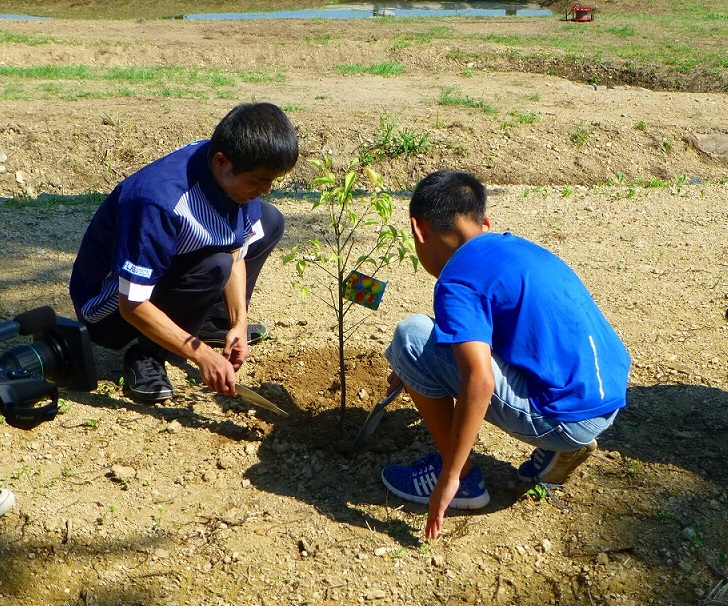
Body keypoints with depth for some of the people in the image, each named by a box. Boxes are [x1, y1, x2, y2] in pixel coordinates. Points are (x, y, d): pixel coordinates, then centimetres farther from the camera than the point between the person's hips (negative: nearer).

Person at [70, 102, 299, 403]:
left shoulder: (236, 176, -14)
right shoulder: (159, 201, -37)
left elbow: (236, 253, -2)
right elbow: (132, 306, -33)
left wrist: (239, 322, -15)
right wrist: (204, 356, -33)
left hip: (167, 273, 8)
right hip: (111, 307, -8)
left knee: (269, 221, 1)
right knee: (213, 267, -36)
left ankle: (212, 321, 8)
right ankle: (146, 356, -13)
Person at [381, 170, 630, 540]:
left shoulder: (457, 279, -14)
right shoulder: (515, 248, 14)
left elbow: (479, 383, -25)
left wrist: (450, 477, -15)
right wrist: (413, 372, 36)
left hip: (566, 416, -9)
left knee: (413, 337, -9)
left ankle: (465, 478, 5)